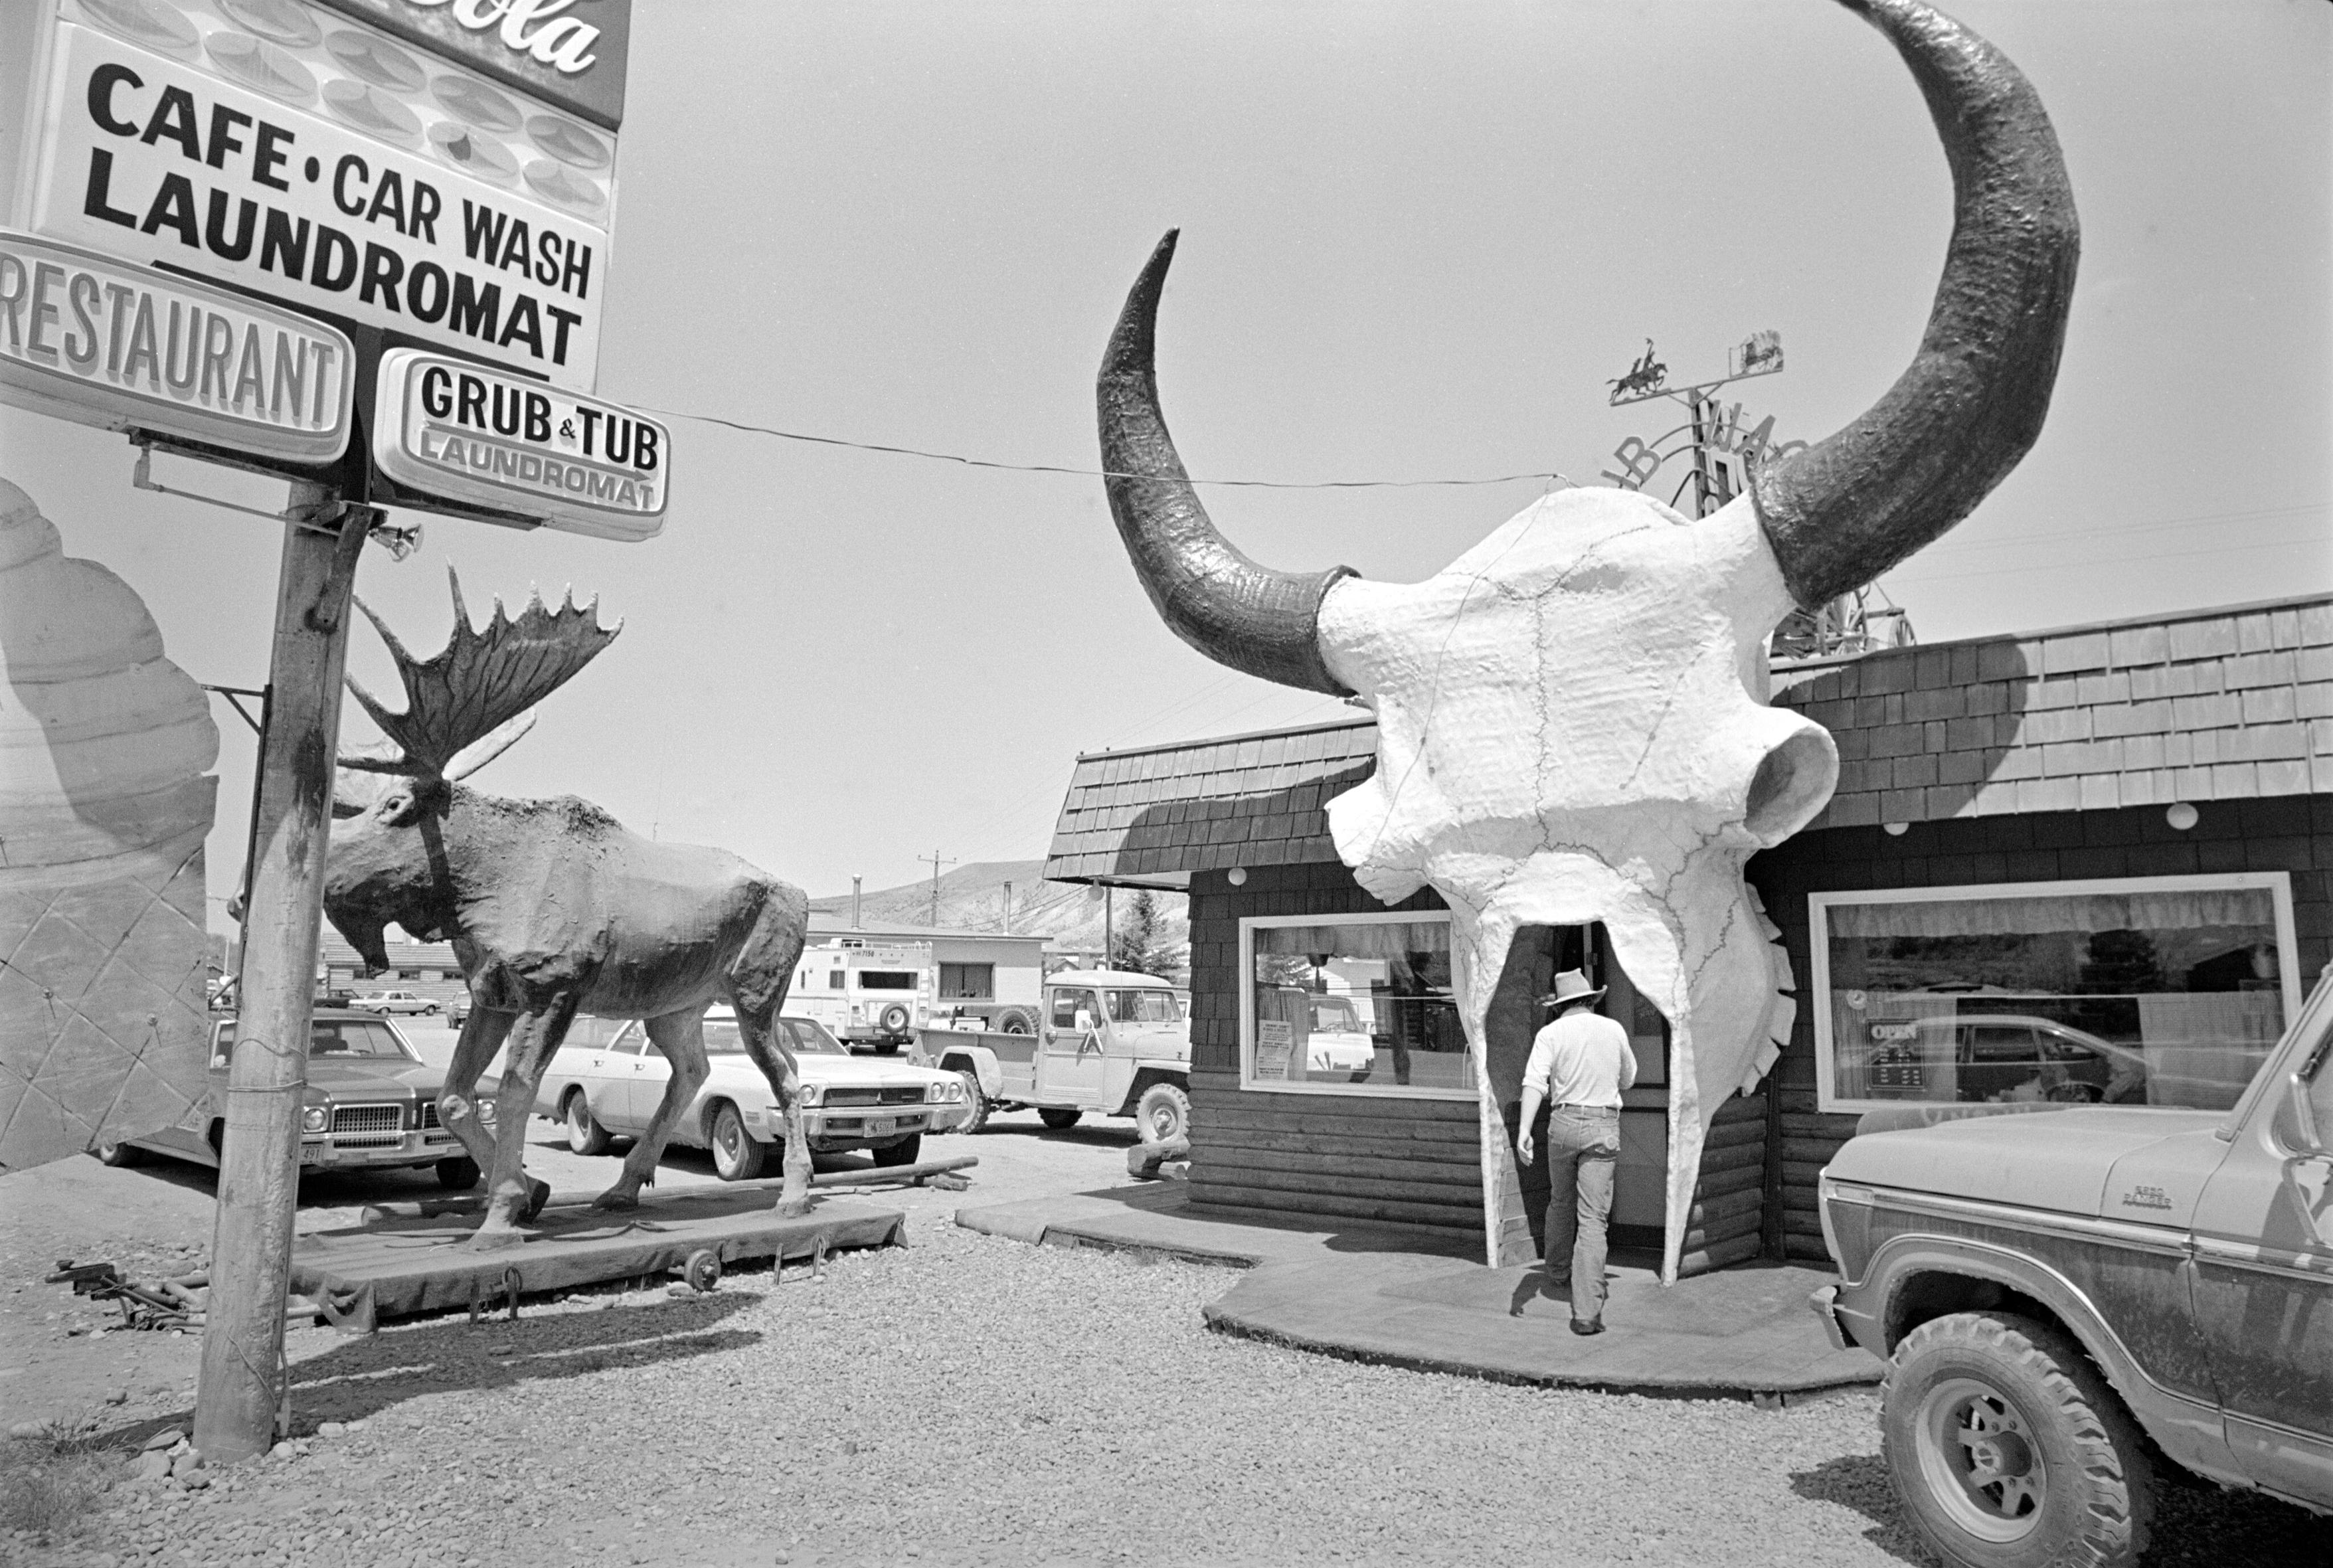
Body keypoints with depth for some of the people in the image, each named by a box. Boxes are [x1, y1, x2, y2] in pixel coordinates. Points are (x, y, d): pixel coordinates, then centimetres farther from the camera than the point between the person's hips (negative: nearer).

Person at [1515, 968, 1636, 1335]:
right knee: (1592, 1218, -3)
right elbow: (1628, 1079, 23)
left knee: (1561, 1201, 25)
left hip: (1564, 1123, 0)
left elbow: (1535, 1081, -16)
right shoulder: (1614, 1030, 7)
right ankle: (1586, 1312, -10)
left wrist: (1524, 1130, -24)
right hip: (1604, 1127, 0)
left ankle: (1557, 1267, 47)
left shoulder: (1551, 1033, -1)